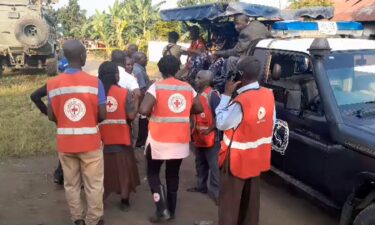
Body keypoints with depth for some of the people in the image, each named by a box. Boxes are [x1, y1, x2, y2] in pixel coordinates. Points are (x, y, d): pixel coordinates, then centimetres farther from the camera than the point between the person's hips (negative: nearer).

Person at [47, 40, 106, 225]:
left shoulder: (52, 84, -3)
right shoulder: (94, 82, -12)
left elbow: (51, 116, 1)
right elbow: (102, 115, -11)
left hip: (65, 142, 3)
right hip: (90, 141, -3)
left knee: (71, 184, 17)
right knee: (93, 185, 11)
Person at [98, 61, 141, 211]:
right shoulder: (124, 93, -10)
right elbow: (132, 115, -12)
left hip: (101, 138, 2)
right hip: (120, 138, -2)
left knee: (102, 170, 15)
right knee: (123, 169, 12)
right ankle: (124, 201, 19)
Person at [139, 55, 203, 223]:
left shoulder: (156, 87, -11)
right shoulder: (188, 88, 2)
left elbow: (143, 110, -22)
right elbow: (199, 109, 7)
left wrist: (152, 113, -1)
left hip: (159, 140, -4)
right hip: (180, 141, 4)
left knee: (152, 173, 14)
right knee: (173, 175, 18)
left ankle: (162, 210, 5)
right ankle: (171, 210, 27)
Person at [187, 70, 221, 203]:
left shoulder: (212, 95, -17)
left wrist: (210, 129, -21)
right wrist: (193, 131, 10)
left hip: (211, 137, -9)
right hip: (198, 136, 9)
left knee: (214, 165, -1)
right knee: (200, 164, 20)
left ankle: (215, 192, 6)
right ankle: (201, 186, 35)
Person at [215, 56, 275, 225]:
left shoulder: (241, 102, -28)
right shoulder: (269, 95, -5)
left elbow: (221, 123, -16)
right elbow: (271, 124, 5)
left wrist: (226, 94, -14)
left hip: (237, 159, -7)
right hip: (257, 156, 7)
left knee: (230, 201, 7)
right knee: (251, 197, 21)